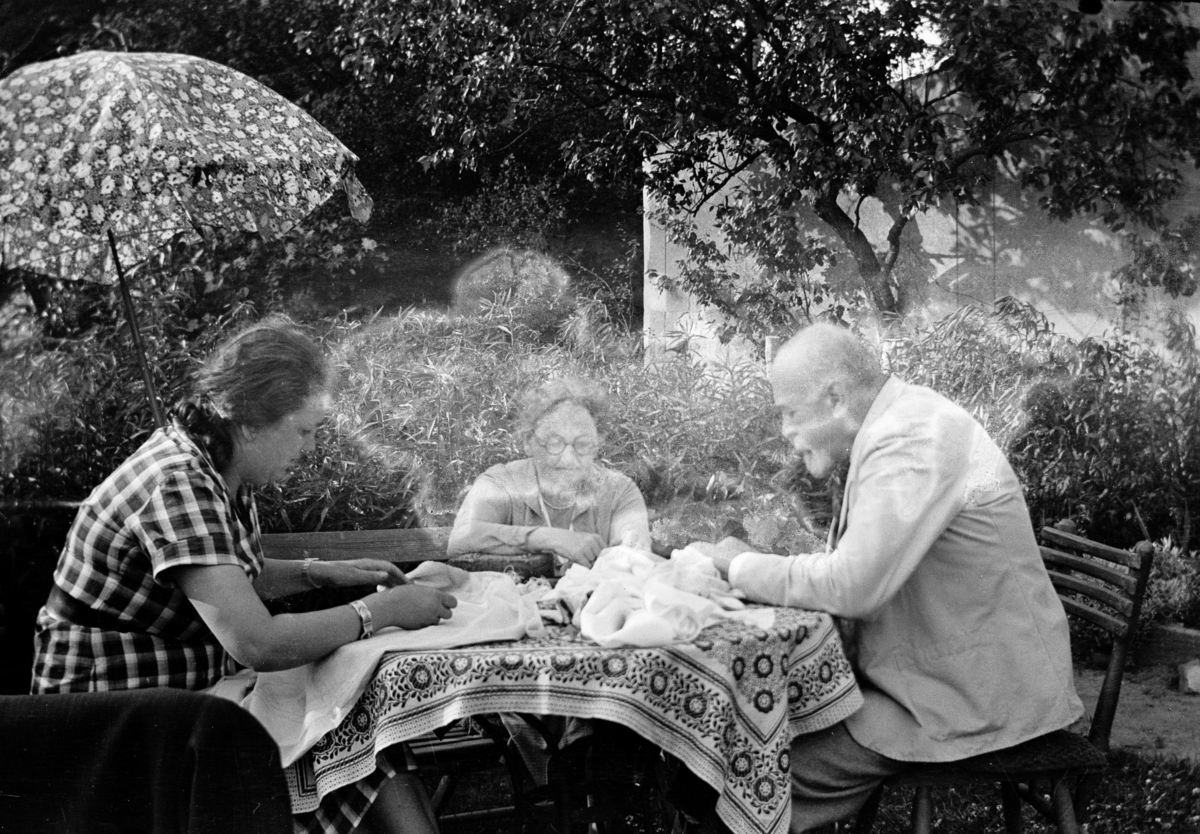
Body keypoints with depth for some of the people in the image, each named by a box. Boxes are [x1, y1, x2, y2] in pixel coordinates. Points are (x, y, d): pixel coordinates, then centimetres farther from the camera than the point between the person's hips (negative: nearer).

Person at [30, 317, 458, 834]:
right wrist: (378, 611, -20)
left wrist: (322, 574, 6)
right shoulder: (178, 485, -25)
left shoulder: (217, 466, 3)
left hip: (193, 689, 8)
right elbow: (258, 644, -31)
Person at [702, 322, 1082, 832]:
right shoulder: (894, 425, 8)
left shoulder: (910, 441, -22)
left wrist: (743, 566, -13)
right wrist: (757, 570, -3)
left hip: (980, 696, -9)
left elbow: (854, 585, -27)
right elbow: (859, 565, 12)